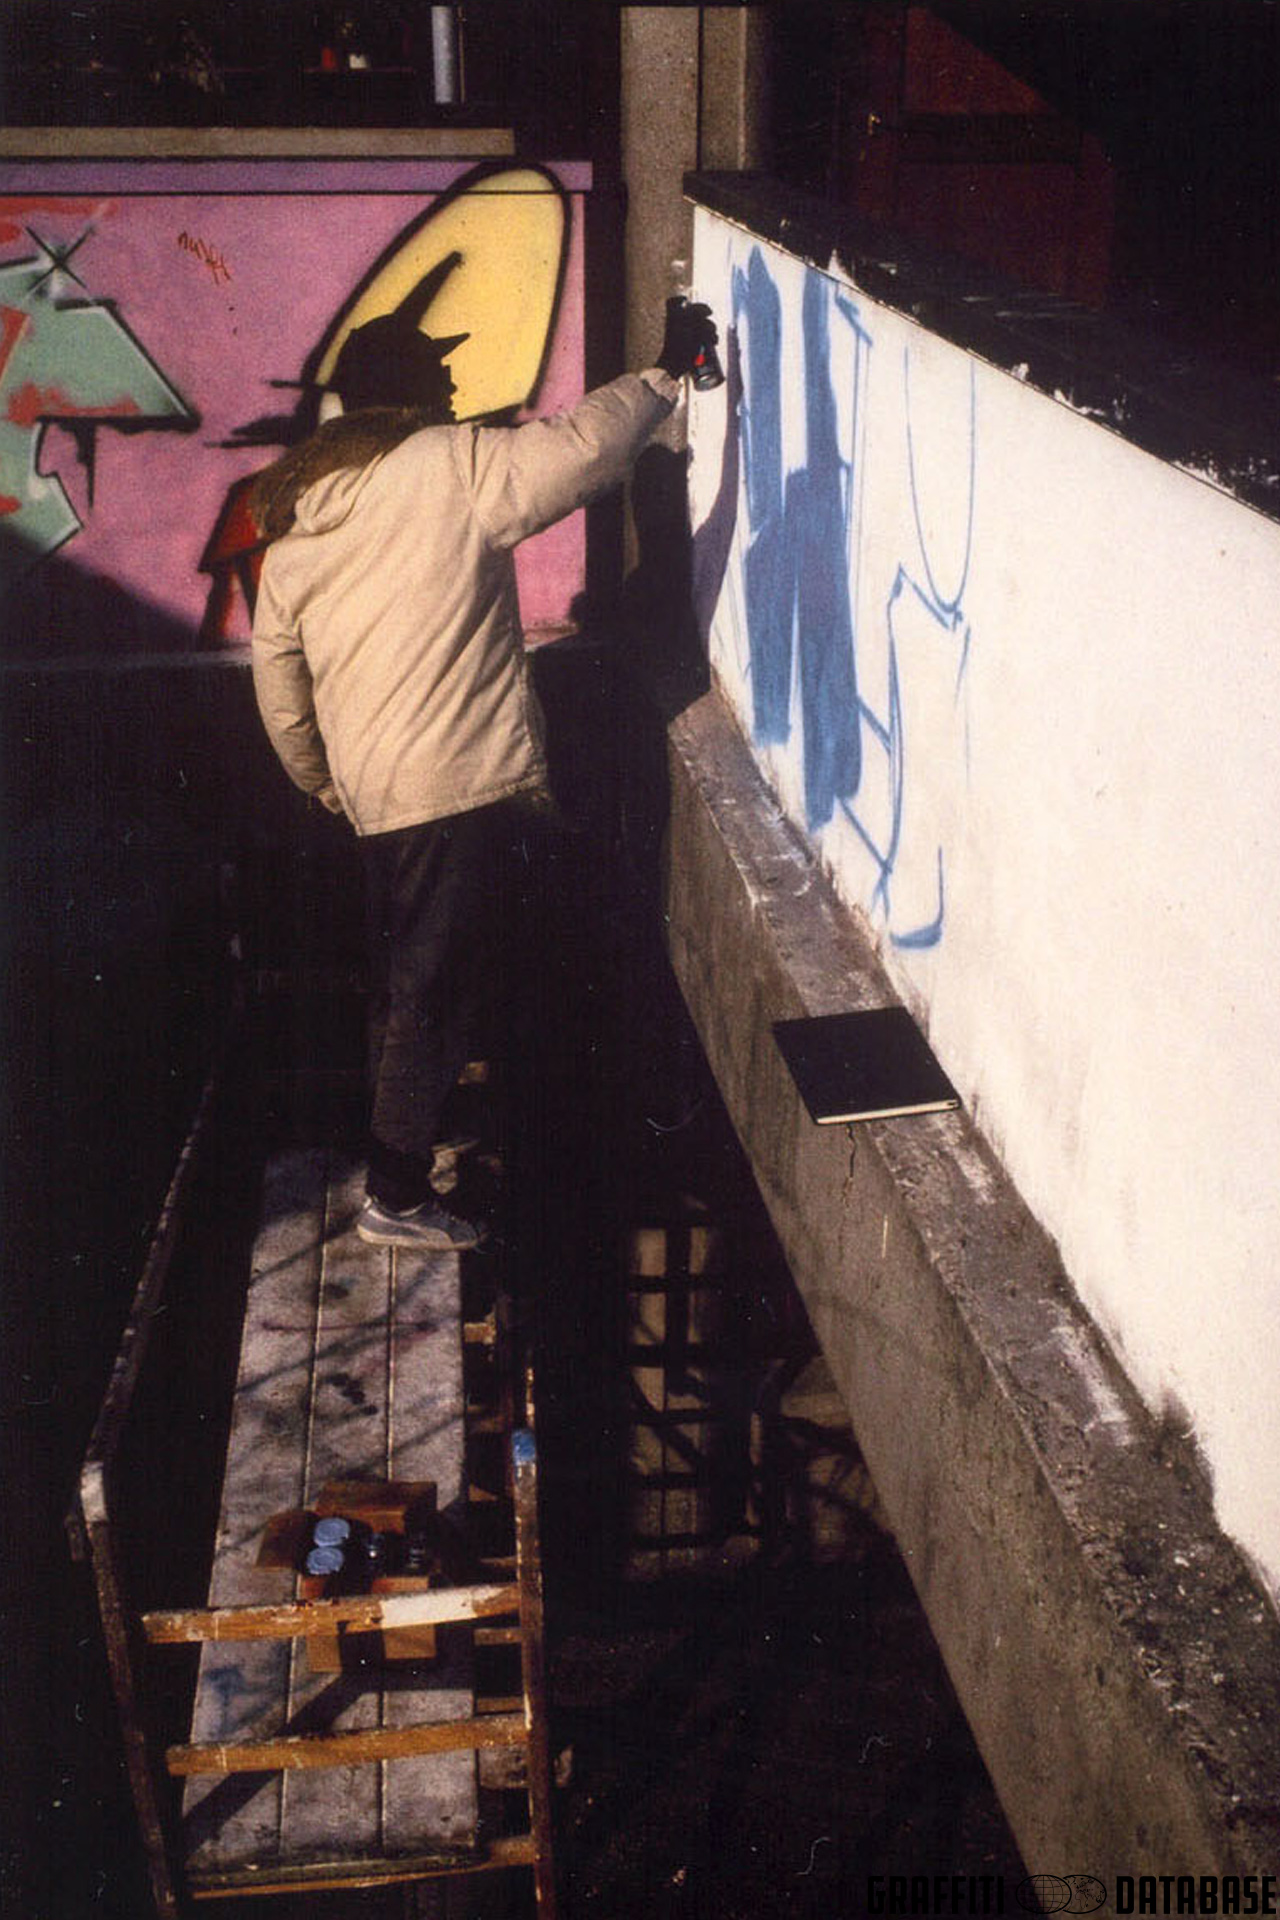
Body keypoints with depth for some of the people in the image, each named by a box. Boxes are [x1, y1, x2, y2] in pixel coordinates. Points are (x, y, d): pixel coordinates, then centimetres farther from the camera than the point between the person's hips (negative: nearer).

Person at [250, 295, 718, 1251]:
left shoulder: (295, 515, 13)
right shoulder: (453, 467, -9)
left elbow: (276, 667, 17)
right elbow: (584, 445, -13)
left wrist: (319, 779, 27)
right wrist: (667, 370, 1)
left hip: (374, 786, 8)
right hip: (451, 780, -8)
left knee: (406, 980, 21)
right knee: (434, 988, -2)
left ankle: (404, 1124, 36)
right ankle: (397, 1196, 4)